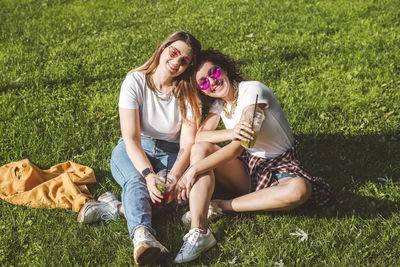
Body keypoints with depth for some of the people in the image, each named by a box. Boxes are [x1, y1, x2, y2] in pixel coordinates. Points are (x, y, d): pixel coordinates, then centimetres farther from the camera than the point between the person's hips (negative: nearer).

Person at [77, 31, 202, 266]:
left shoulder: (188, 94, -6)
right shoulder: (135, 82, -13)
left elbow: (187, 144, -13)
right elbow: (131, 138, -21)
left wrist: (173, 177, -33)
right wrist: (149, 175, -37)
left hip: (171, 154, 2)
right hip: (133, 152, -2)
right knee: (136, 182, -36)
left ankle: (117, 208, -32)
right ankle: (142, 234, -60)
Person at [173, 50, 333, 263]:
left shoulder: (252, 90, -19)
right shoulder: (218, 102, 3)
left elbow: (236, 149, -25)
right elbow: (200, 135, -14)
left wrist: (194, 170, -26)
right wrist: (231, 133, -34)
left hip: (279, 166, -5)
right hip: (246, 167, 5)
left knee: (299, 190, -38)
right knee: (200, 149, -19)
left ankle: (221, 206, -25)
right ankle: (198, 231, -33)